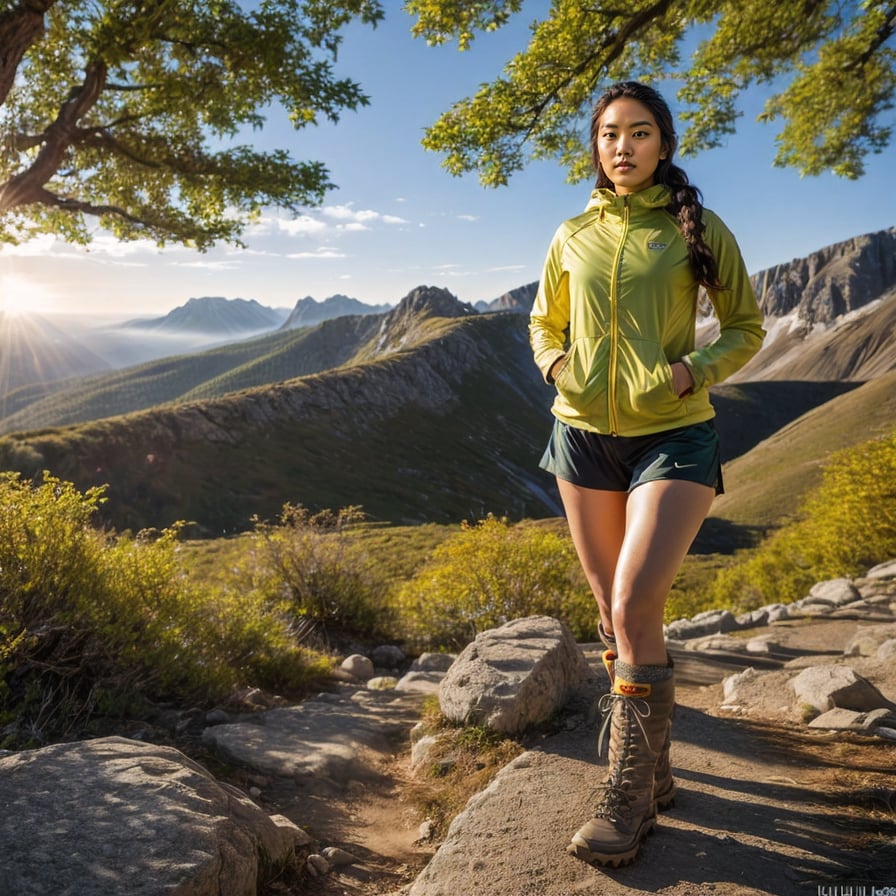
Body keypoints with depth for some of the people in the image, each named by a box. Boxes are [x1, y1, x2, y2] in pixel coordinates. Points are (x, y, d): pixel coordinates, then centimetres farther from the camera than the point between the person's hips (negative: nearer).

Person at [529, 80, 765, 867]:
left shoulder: (698, 229, -1)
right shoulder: (573, 237, 8)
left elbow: (747, 325, 6)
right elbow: (545, 322, 20)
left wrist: (694, 371, -12)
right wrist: (556, 366, -1)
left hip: (674, 437, -4)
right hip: (584, 435, 4)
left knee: (635, 605, -18)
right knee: (615, 612, 10)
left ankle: (630, 794, 0)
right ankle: (652, 767, 31)